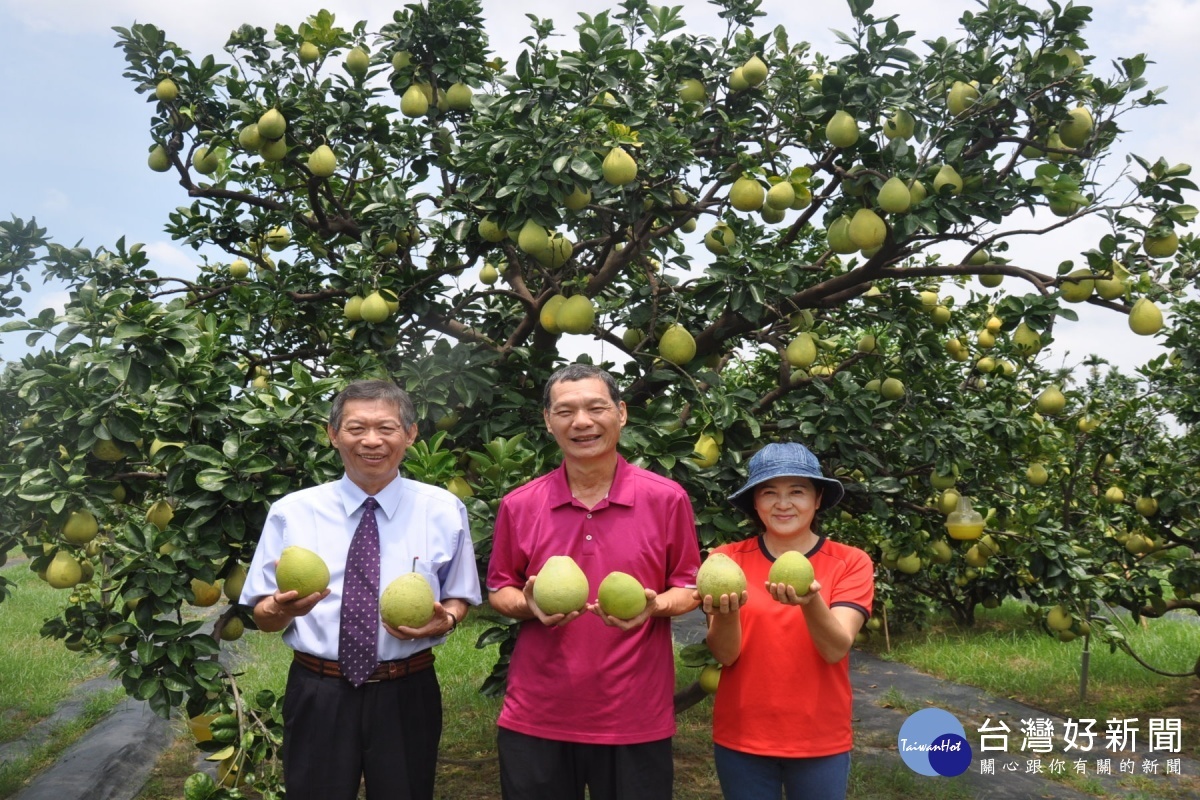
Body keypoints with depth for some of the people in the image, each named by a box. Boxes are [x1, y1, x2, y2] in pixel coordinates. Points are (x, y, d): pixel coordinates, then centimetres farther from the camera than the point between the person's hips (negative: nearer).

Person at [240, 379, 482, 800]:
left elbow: (459, 599, 8)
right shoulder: (292, 512, -1)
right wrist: (283, 607, -22)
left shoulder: (445, 510, 0)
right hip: (317, 697, 0)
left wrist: (444, 619, -15)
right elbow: (263, 617, 1)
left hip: (407, 697, 1)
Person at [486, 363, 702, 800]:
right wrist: (529, 605, -12)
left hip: (636, 718, -1)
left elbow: (689, 586, 4)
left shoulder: (667, 499, -4)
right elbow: (499, 589, 10)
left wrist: (655, 607, -17)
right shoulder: (518, 505, 0)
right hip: (536, 717, 2)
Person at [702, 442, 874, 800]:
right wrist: (726, 611, -30)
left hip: (820, 742, 0)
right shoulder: (729, 560, -5)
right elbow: (725, 655, -10)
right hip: (741, 739, 1)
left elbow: (836, 649, -17)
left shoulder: (850, 562, -6)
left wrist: (811, 603, -35)